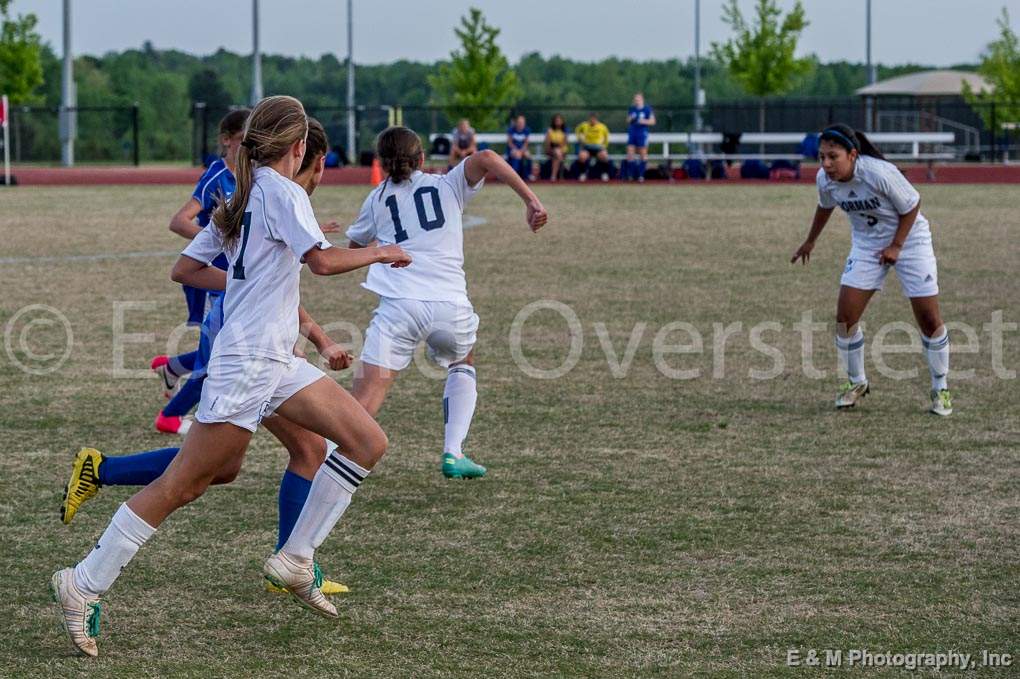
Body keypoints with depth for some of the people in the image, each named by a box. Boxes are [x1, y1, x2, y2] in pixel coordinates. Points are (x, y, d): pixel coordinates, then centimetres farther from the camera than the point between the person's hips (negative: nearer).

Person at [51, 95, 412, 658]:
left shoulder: (242, 198, 15)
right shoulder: (282, 191, -11)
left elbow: (184, 269, 18)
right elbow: (323, 261, -23)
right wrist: (379, 253, -7)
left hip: (277, 361, 10)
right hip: (247, 362, -10)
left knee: (367, 442, 4)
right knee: (182, 485, -6)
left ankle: (295, 559, 7)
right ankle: (83, 586, 0)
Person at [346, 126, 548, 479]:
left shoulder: (377, 199, 22)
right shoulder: (449, 185, 17)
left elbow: (355, 246, 38)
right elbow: (485, 158, -2)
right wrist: (531, 201, -4)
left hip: (398, 303, -1)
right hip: (449, 302, 1)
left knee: (366, 395, -9)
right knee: (462, 364, 31)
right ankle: (453, 454, 18)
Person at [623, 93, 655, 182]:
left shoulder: (647, 109, -1)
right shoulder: (632, 109, 11)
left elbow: (652, 121, -1)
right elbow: (627, 121, 19)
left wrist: (644, 121, -16)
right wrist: (630, 119, -4)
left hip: (642, 133, -4)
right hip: (632, 133, 4)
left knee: (643, 154, -1)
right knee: (630, 153, -4)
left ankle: (641, 175, 5)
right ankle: (630, 175, 3)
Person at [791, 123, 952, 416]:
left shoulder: (879, 173, -32)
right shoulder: (825, 179, -15)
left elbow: (911, 206, -17)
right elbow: (825, 207, 10)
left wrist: (896, 246, -18)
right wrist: (810, 241, 22)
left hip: (909, 239, -4)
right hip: (867, 245, 4)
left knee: (929, 320, -4)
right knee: (845, 316, -6)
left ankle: (940, 389, 15)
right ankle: (856, 383, 15)